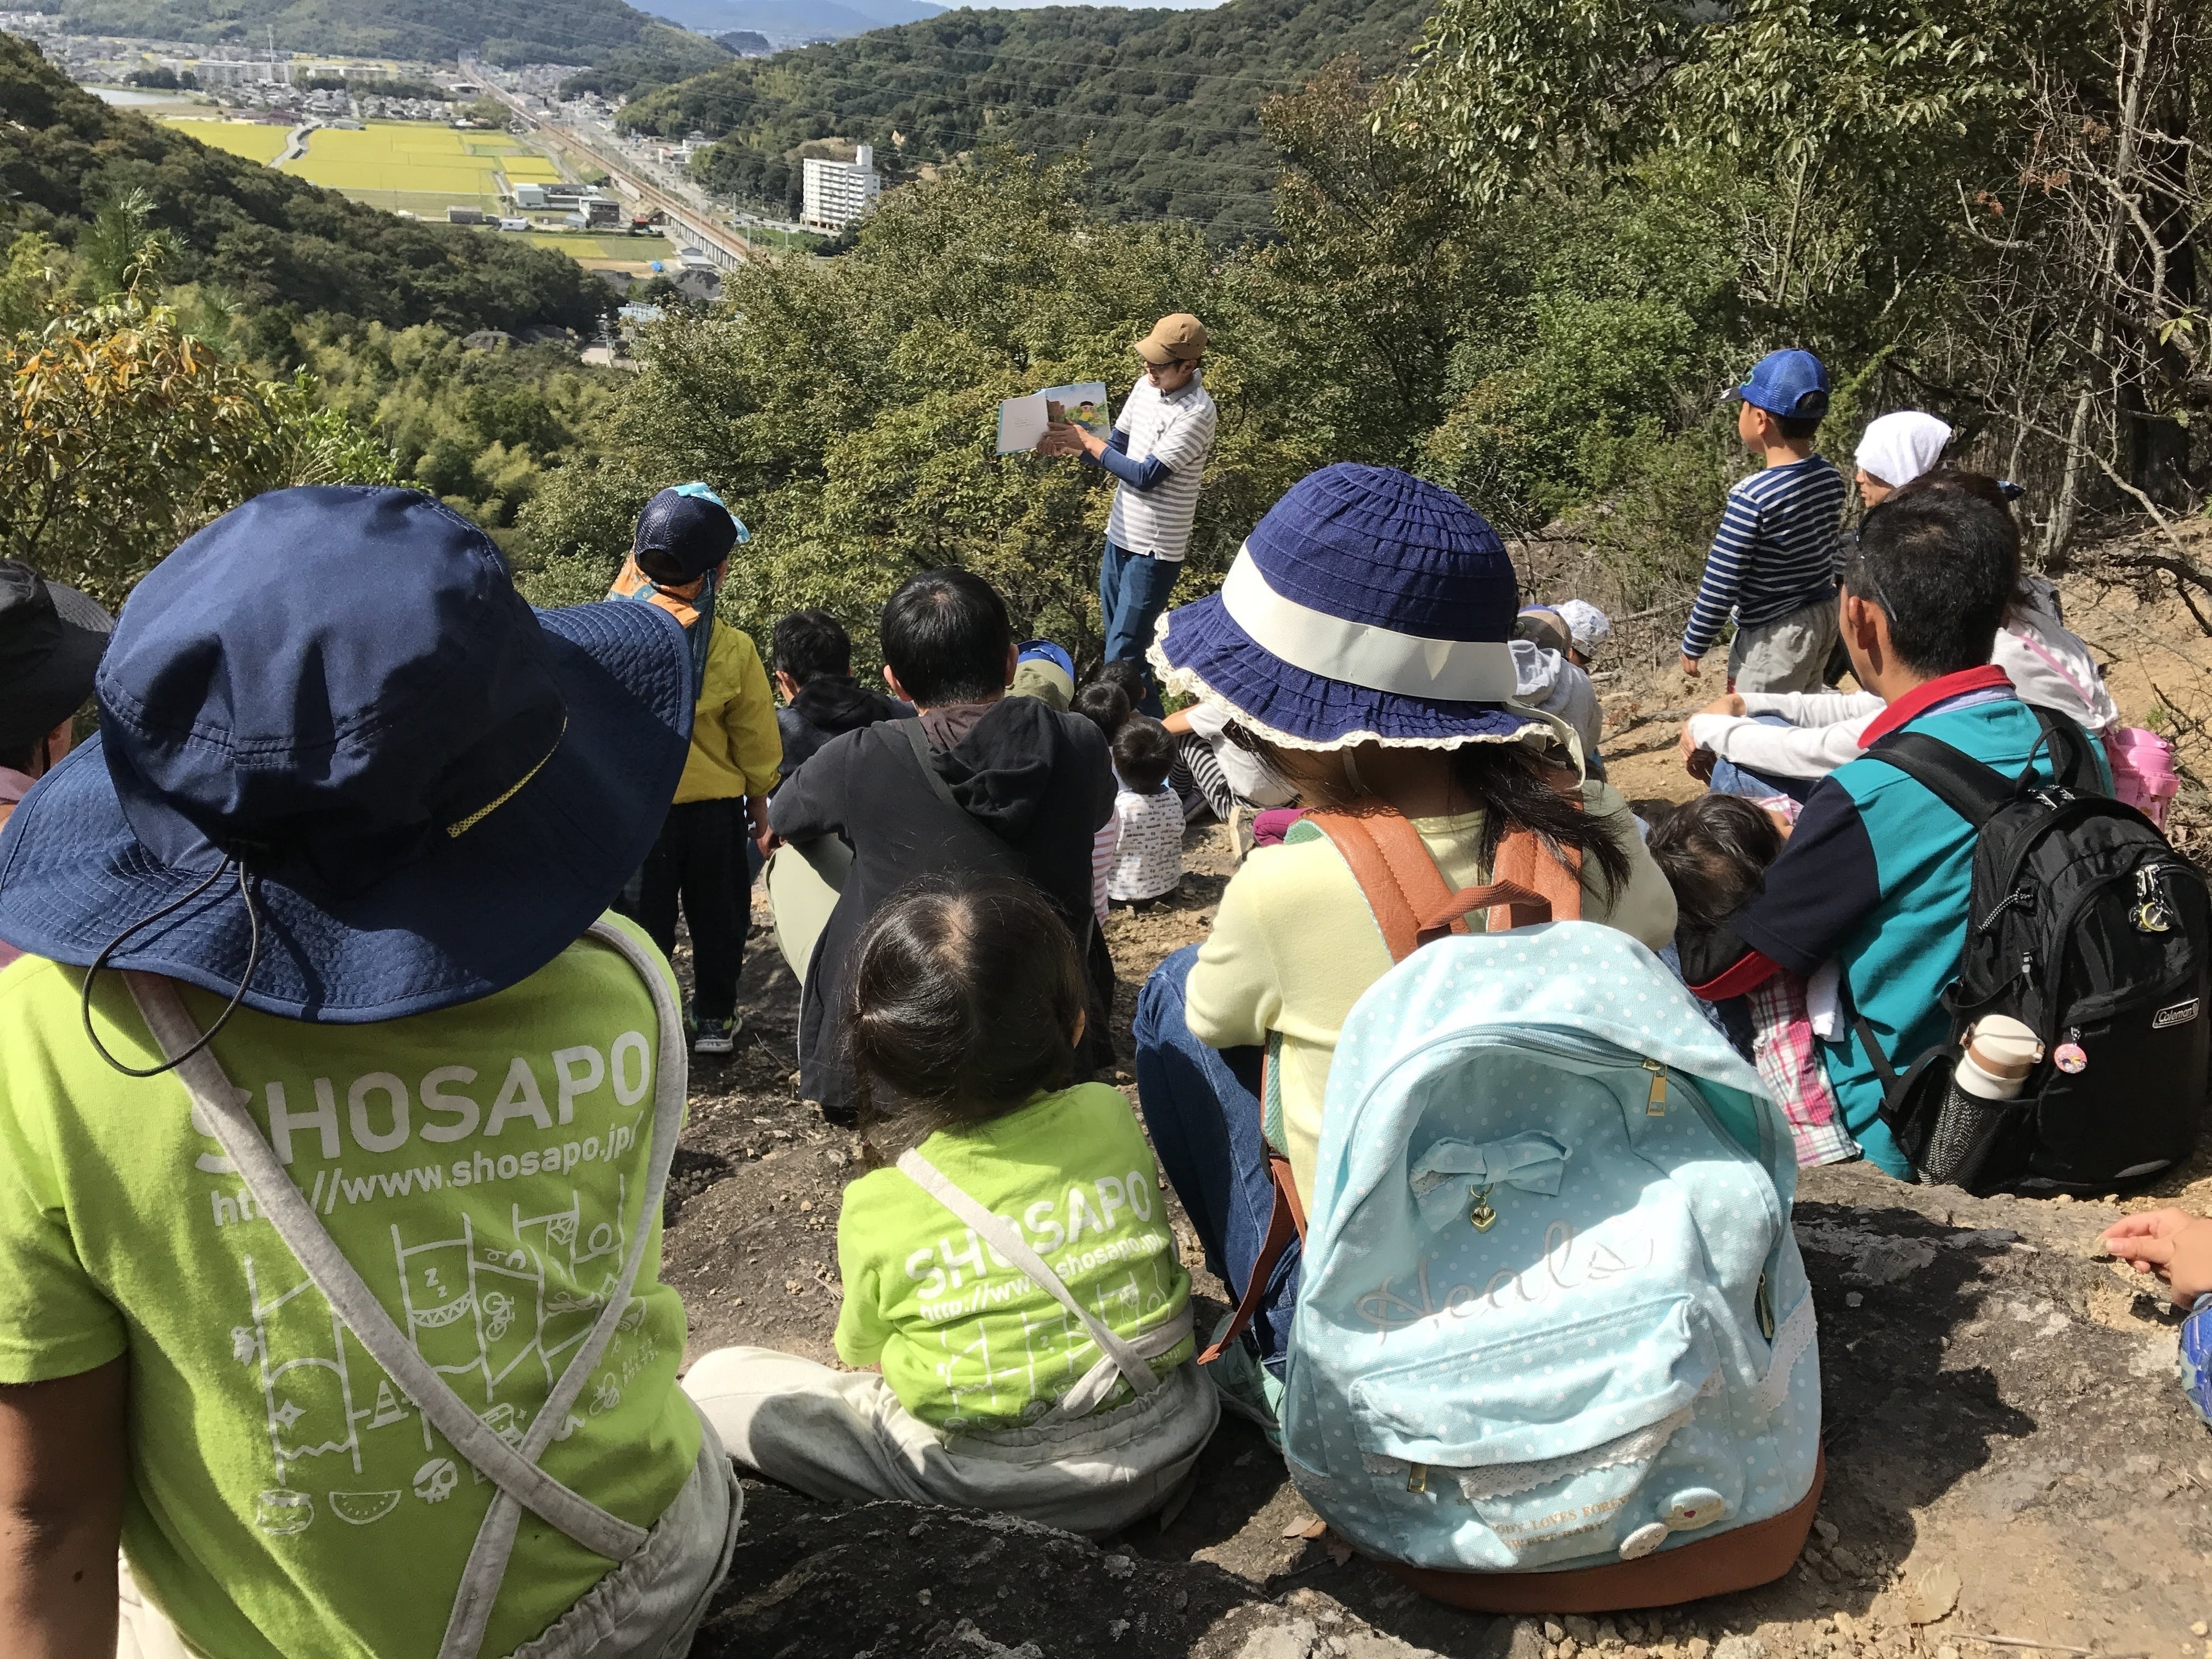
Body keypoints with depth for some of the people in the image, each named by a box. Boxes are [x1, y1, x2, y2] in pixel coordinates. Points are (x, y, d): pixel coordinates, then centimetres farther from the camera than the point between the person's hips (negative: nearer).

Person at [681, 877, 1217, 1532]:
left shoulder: (877, 1211, -16)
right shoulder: (1112, 1117, -7)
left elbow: (867, 1362, 0)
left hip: (982, 1488, -3)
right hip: (1160, 1453, 4)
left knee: (714, 1379, 5)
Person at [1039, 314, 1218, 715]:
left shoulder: (1197, 412, -22)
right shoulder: (1146, 387, 2)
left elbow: (1146, 476, -23)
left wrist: (1089, 441, -15)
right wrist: (1071, 447, -6)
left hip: (1155, 549, -8)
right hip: (1121, 535, 8)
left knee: (1123, 656, -6)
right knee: (1116, 637, 19)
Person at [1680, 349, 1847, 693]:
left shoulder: (1752, 496, -24)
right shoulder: (1830, 478, -2)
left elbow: (1721, 583, -20)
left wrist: (1694, 645, -9)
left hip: (1775, 635, -8)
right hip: (1823, 616, 8)